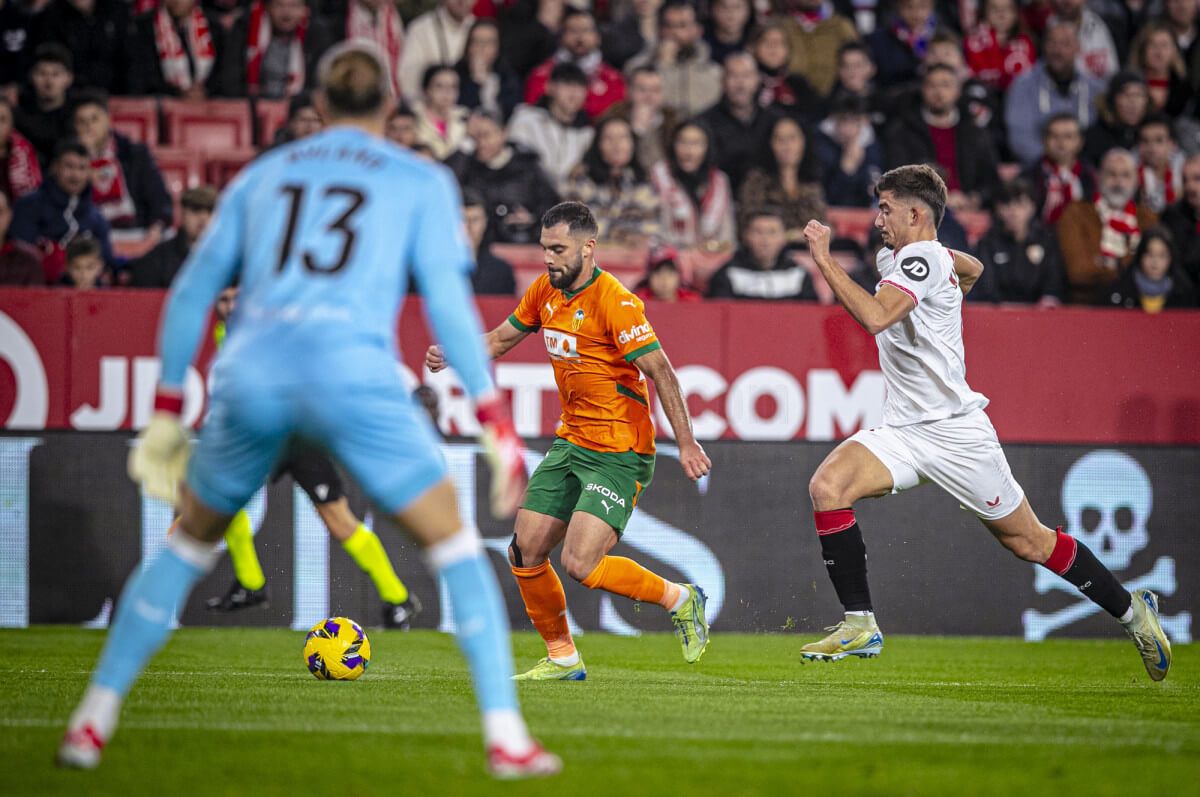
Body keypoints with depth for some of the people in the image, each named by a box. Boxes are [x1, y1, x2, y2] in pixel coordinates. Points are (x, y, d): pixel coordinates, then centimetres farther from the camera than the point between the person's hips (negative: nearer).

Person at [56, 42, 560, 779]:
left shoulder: (263, 175, 23)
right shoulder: (422, 181, 15)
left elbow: (193, 290, 20)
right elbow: (449, 303, 4)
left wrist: (167, 412, 25)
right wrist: (497, 425, 5)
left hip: (250, 376, 3)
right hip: (352, 375, -3)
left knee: (190, 544, 23)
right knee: (456, 544, 11)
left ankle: (93, 722, 19)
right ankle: (505, 735, 2)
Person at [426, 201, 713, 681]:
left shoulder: (614, 302, -18)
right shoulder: (545, 293, 6)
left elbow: (660, 370, -20)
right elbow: (501, 339, 20)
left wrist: (686, 443, -26)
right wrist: (451, 354, 1)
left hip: (619, 454, -8)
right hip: (571, 443, 8)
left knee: (580, 564, -18)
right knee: (525, 552, 3)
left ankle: (680, 600, 4)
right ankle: (562, 658, 18)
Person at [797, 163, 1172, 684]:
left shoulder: (923, 258, -16)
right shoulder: (894, 258, 11)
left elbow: (875, 317, -33)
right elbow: (971, 268, 33)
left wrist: (824, 259, -26)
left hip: (956, 432, -8)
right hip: (903, 431, 8)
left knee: (1029, 542, 3)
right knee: (827, 486, -17)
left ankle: (1132, 610, 23)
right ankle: (860, 626, -12)